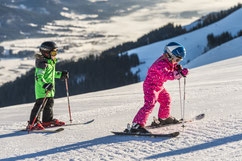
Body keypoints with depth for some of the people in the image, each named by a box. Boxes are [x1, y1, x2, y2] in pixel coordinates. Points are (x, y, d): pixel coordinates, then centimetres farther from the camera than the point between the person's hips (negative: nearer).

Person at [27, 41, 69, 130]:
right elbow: (38, 77, -24)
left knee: (49, 103, 17)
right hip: (42, 88, -10)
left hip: (49, 88, 10)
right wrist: (45, 85, -37)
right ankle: (32, 123, -9)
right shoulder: (42, 63, -19)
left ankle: (48, 120, 30)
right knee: (40, 104, -12)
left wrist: (61, 74, 24)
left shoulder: (51, 62, 13)